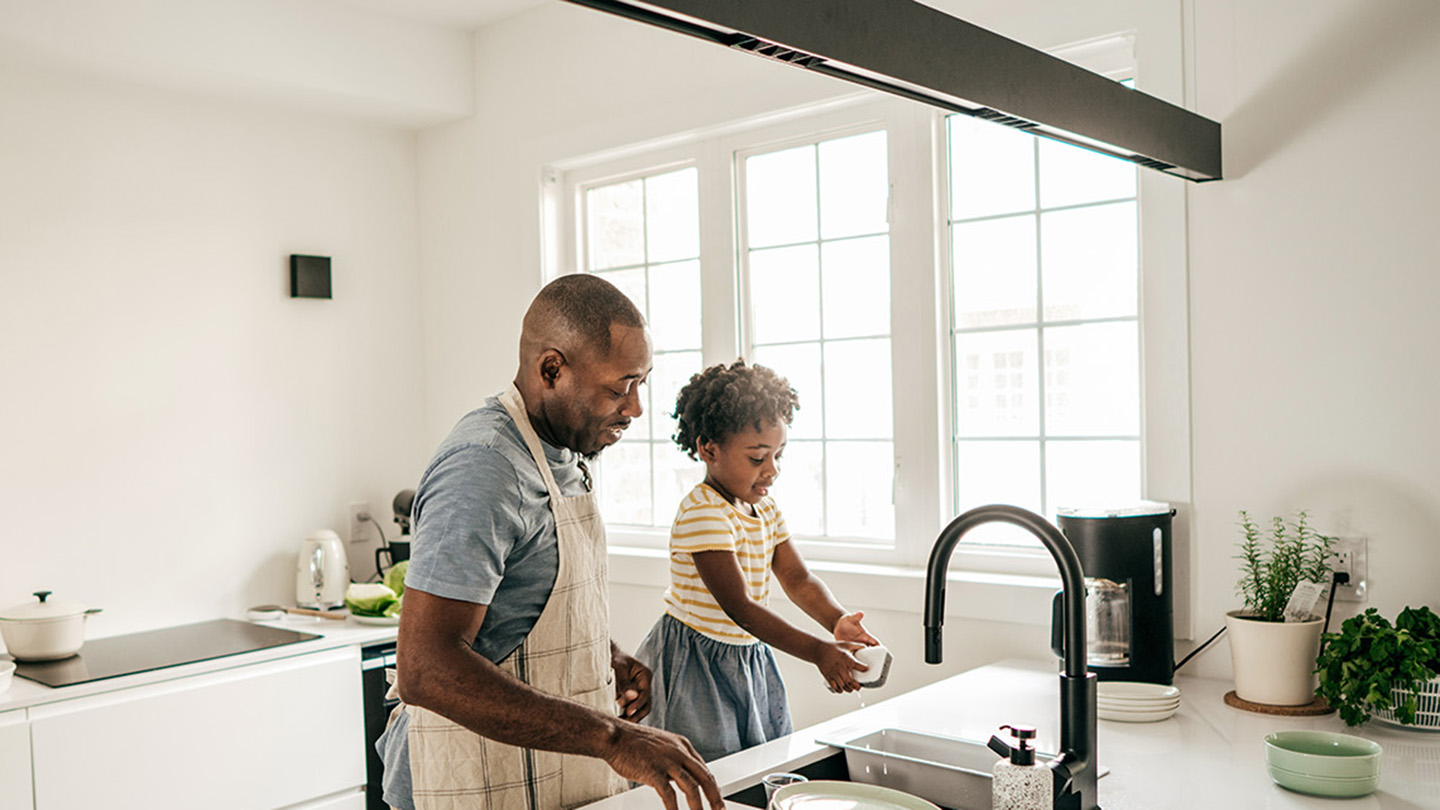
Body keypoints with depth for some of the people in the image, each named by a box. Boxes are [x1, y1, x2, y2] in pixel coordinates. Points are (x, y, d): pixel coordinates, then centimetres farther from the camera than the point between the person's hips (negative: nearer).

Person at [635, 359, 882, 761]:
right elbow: (738, 607, -28)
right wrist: (817, 651, -34)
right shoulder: (702, 513, -23)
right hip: (698, 665, -8)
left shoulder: (765, 508, 6)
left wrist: (837, 620, -19)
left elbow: (797, 578, 2)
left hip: (750, 662, 8)